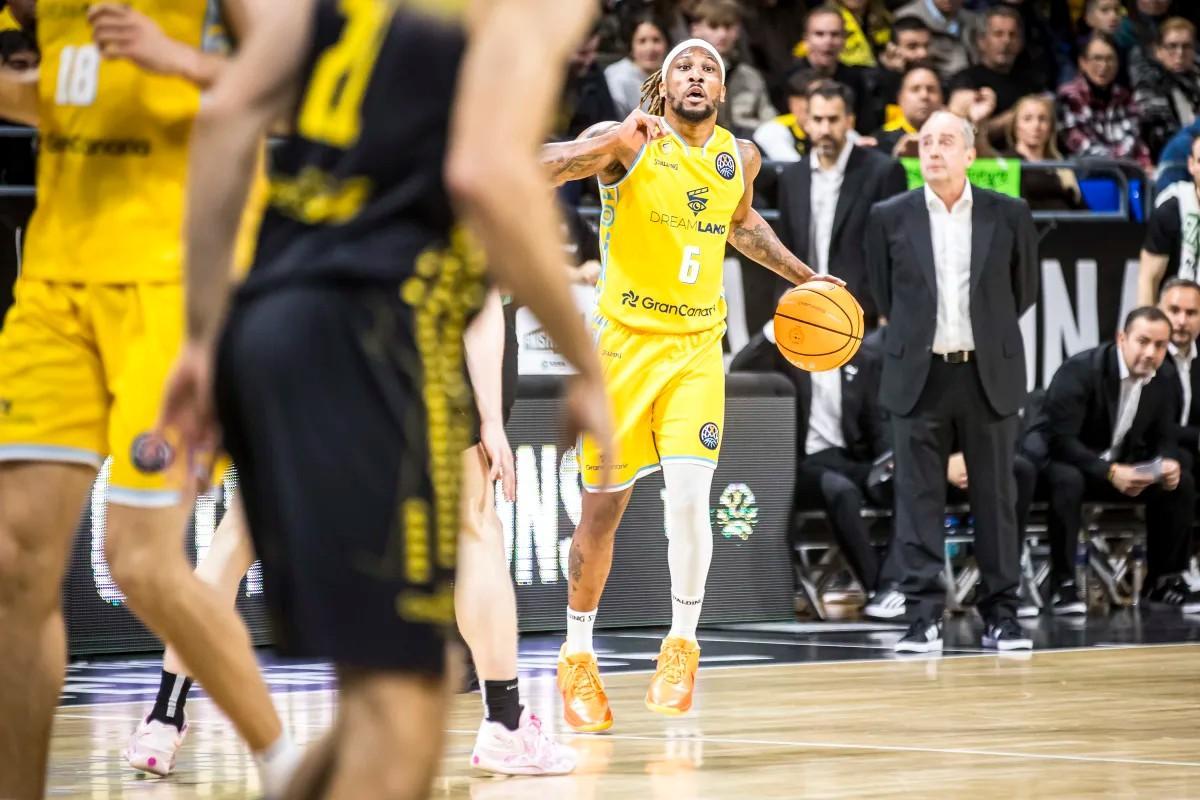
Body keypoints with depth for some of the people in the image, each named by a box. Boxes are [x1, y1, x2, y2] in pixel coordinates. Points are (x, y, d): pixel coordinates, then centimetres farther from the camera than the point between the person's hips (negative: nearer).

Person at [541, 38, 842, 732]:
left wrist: (803, 276, 25)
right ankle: (579, 656, 22)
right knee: (603, 512, 3)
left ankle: (682, 644, 3)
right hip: (624, 340, -3)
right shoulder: (629, 142, -10)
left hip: (698, 348, 3)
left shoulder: (741, 158, 6)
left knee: (688, 497, -16)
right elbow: (539, 168, -28)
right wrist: (617, 144, -41)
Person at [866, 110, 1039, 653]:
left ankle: (1000, 616, 11)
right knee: (919, 498, -1)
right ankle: (925, 618, 1)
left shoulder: (1008, 216, 0)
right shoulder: (890, 218, 1)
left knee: (995, 497, 4)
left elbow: (1024, 290, 12)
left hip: (989, 376, 0)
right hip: (919, 376, 0)